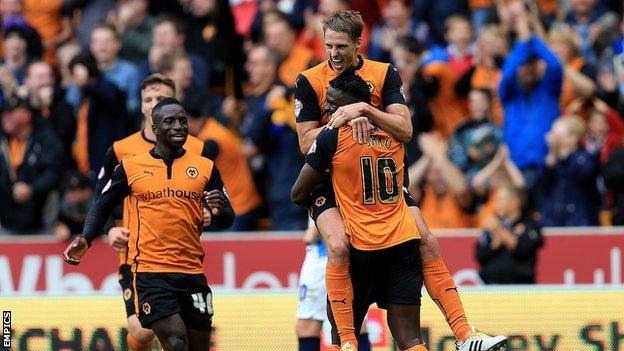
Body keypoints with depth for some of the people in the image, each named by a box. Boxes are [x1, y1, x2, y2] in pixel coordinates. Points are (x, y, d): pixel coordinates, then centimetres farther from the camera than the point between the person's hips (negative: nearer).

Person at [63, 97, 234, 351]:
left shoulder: (206, 168, 9)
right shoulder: (131, 167, 6)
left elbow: (226, 221, 11)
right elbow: (102, 206, 14)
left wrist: (219, 211, -13)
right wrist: (85, 239, -2)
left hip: (192, 273, 3)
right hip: (150, 271, -3)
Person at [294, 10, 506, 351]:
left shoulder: (384, 74, -2)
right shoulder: (309, 81, -6)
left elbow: (404, 130, -12)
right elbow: (306, 143, -9)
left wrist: (365, 110, -26)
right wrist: (343, 118, -21)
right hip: (331, 181, -3)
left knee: (427, 243, -4)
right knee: (338, 245, -29)